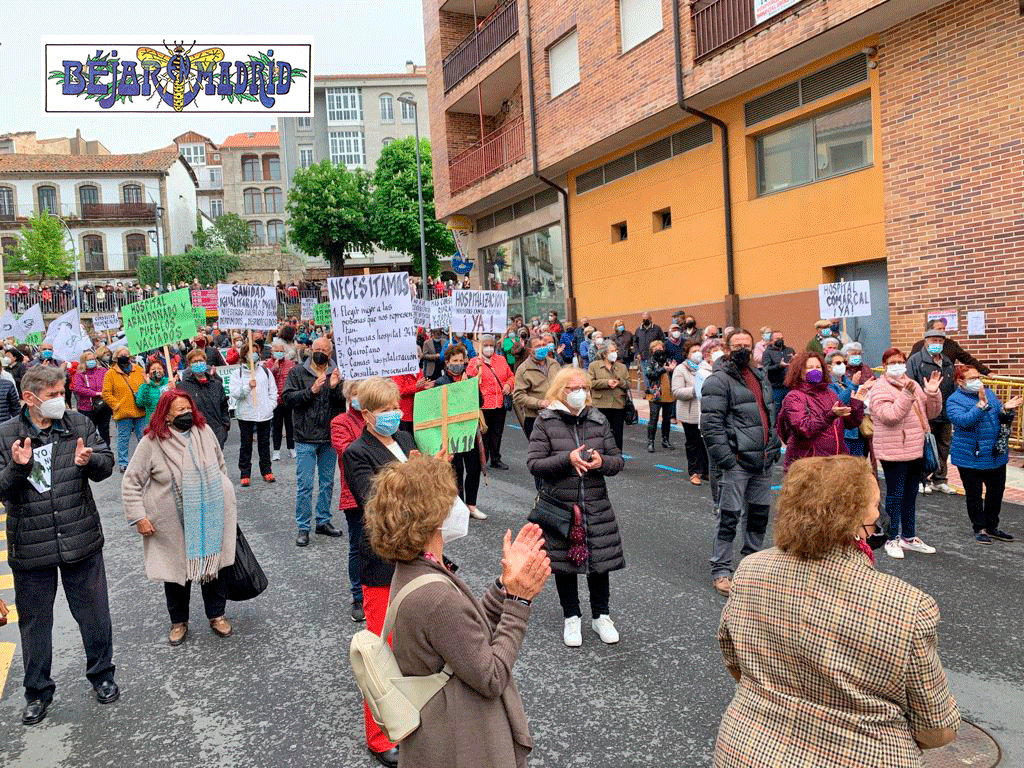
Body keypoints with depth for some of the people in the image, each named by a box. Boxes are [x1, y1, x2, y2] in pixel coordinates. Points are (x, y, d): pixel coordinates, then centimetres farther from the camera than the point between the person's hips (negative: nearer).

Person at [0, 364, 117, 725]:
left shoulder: (80, 425, -1)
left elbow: (107, 463, -1)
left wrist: (88, 461, -23)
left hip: (81, 541, 1)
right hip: (30, 547, -1)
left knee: (94, 614, 13)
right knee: (34, 622, 15)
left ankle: (101, 674, 35)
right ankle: (38, 691, 34)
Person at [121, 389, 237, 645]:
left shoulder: (205, 432, 0)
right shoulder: (152, 442, -11)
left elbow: (220, 468, 14)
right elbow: (131, 482, -6)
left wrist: (225, 498, 18)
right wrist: (138, 517, -10)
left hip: (210, 517, 3)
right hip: (173, 523, -2)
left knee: (213, 564, 11)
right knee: (176, 570, 11)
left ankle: (217, 615, 30)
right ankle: (179, 621, 32)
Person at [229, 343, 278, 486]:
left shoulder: (265, 371, 8)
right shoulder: (237, 373, 0)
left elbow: (273, 391, 12)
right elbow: (234, 393, -10)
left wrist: (271, 405, 0)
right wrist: (248, 387, -24)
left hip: (264, 414, 2)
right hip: (245, 415, -2)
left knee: (264, 443, 11)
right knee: (246, 445, 3)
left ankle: (266, 471, 21)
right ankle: (244, 474, 11)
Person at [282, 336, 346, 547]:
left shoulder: (337, 373, 5)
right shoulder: (297, 372, 2)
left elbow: (346, 403, -1)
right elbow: (288, 398, -8)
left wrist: (336, 388, -18)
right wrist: (311, 391, -18)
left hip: (330, 438, 3)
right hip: (306, 438, -3)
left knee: (327, 482, 13)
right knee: (304, 485, -2)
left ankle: (323, 521, 27)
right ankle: (303, 528, 8)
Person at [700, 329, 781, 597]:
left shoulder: (760, 377, 16)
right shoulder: (719, 380, -10)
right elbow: (711, 424, -16)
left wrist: (774, 447, 15)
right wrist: (725, 458, -19)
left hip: (763, 460, 8)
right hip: (738, 462, -8)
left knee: (760, 511, 16)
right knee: (730, 515, -4)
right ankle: (721, 570, 6)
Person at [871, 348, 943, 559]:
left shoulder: (913, 385, 13)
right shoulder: (880, 388, -11)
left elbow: (931, 412, 12)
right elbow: (889, 416, -25)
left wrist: (932, 393, -4)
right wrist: (906, 395, -31)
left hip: (916, 450, 8)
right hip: (894, 452, -8)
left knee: (910, 495, 16)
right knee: (895, 495, -1)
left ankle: (908, 537, 29)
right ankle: (892, 540, 11)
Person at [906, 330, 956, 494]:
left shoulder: (947, 362, 18)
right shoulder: (915, 360, -4)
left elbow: (954, 387, 23)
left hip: (945, 414, 7)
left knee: (943, 447, 13)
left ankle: (939, 480, 24)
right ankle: (922, 480, 11)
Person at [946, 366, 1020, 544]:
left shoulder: (989, 393, 9)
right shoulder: (954, 400, -9)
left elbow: (1004, 421, 11)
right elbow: (963, 421, -25)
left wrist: (1007, 410, -10)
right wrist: (981, 405, -31)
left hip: (996, 454, 6)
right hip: (971, 457, -6)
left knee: (996, 492, 14)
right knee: (974, 495, 5)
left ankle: (992, 527, 28)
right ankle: (979, 528, 20)